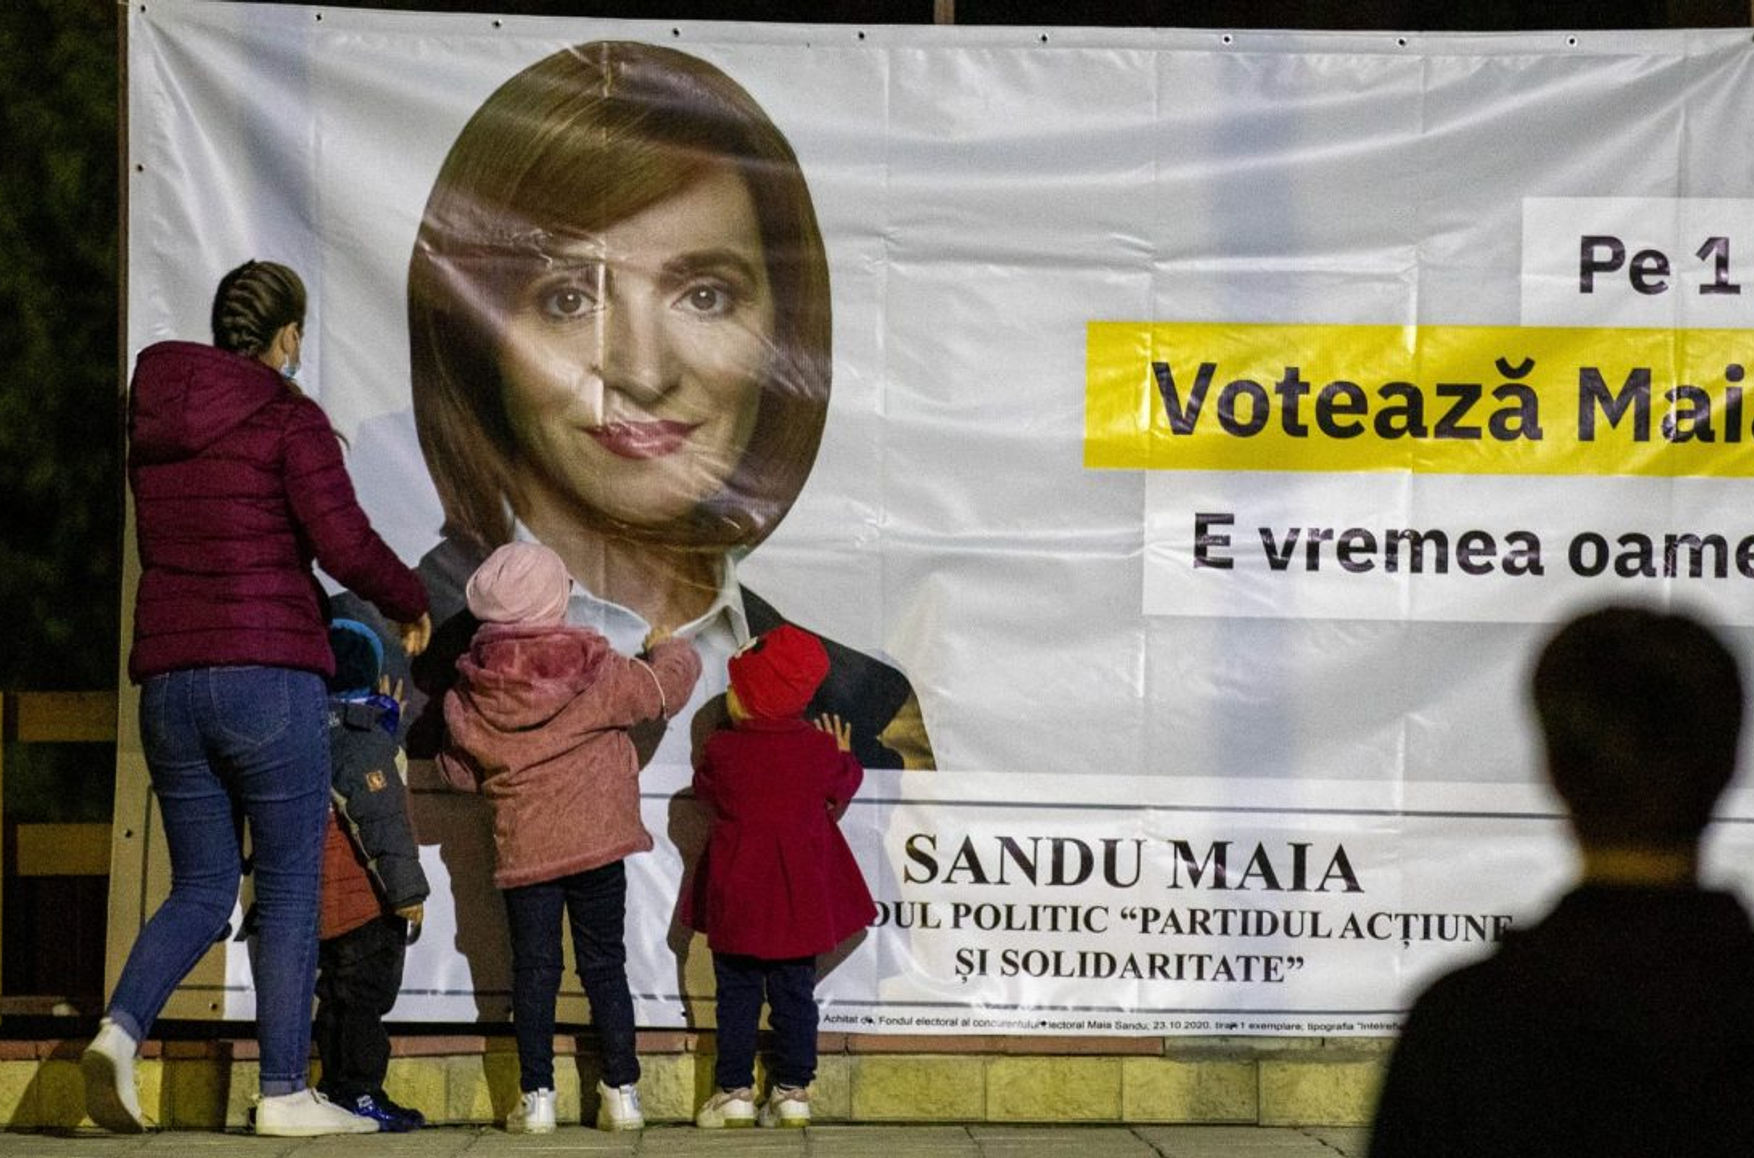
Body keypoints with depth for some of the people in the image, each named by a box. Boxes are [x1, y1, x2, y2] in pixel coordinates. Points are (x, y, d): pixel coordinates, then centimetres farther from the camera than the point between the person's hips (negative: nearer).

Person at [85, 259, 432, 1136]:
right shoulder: (287, 417, -6)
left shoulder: (151, 422, 13)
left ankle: (121, 1029, -11)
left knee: (200, 888, 12)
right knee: (289, 891, 3)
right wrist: (409, 603, 4)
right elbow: (344, 544, -14)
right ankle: (284, 1092, 3)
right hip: (269, 676, -6)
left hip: (170, 682, 6)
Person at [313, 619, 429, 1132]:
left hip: (324, 898, 9)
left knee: (338, 996, 14)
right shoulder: (364, 740, -15)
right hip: (364, 897, -9)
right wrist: (407, 888, -18)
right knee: (365, 993, -5)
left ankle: (337, 1089, 19)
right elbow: (381, 818, -19)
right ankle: (358, 1093, -6)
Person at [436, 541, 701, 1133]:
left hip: (522, 851, 0)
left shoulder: (469, 696, -4)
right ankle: (621, 1090, 9)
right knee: (605, 966, 9)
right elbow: (667, 685, 3)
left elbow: (460, 772, 6)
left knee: (533, 969, 7)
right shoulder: (598, 672, -9)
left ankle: (537, 1095, 4)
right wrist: (667, 649, 25)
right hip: (598, 842, 0)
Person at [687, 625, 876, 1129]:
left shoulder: (721, 750, -12)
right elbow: (842, 791, 9)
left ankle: (735, 1091, 7)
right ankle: (793, 1091, 9)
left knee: (737, 995, 7)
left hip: (736, 902, -1)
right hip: (800, 899, 1)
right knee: (795, 994, 9)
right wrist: (844, 755, 29)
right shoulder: (819, 749, -8)